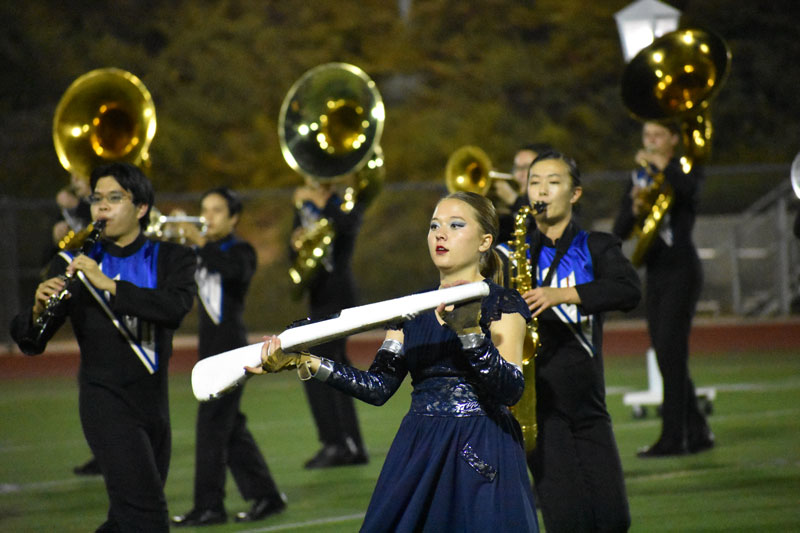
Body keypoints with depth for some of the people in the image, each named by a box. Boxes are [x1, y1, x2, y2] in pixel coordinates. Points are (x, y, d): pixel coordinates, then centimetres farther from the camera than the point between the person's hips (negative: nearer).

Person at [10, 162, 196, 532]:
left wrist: (109, 285, -26)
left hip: (154, 403, 4)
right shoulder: (75, 265, 2)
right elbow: (31, 342, -3)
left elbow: (176, 307, -17)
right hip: (106, 401, -4)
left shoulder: (171, 259, 5)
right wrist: (39, 310, -26)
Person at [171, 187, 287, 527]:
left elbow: (236, 269, -28)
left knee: (212, 425, -10)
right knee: (230, 427, 11)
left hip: (230, 348, -8)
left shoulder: (240, 251, -5)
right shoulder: (199, 253, 16)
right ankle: (265, 496, 18)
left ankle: (209, 506, -9)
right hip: (209, 346, 8)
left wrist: (201, 243, -33)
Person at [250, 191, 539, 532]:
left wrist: (469, 332, -31)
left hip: (482, 458, -4)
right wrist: (305, 363, -9)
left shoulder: (503, 305, -3)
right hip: (418, 452, 5)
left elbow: (511, 390, -18)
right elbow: (378, 387, 1)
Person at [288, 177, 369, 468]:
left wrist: (322, 203, -23)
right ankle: (354, 446, 14)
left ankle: (334, 444, -12)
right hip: (318, 296, 8)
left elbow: (349, 225, -28)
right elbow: (293, 255, 12)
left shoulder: (347, 203, -4)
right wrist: (296, 244, -9)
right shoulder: (304, 207, 14)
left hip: (338, 294, -8)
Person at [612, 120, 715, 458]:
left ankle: (672, 438, -13)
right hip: (655, 273, 7)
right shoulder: (639, 177, 13)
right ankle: (698, 432, 15)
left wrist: (660, 164, -29)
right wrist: (634, 210, -13)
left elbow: (688, 188, -28)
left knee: (671, 351, -12)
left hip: (681, 269, -7)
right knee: (666, 356, 6)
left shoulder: (685, 168, -2)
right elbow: (620, 231, 5)